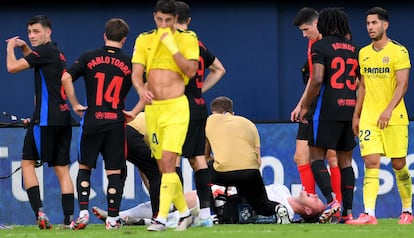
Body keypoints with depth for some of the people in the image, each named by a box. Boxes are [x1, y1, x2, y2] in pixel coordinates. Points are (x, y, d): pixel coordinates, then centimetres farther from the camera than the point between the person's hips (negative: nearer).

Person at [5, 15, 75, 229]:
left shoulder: (45, 51, -9)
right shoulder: (57, 53, 19)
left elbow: (12, 67, -12)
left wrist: (10, 48, 6)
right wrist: (24, 47, 29)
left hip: (46, 117, -8)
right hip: (63, 116, 8)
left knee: (27, 162, -1)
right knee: (62, 168, 6)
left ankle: (39, 212, -13)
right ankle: (69, 218, -1)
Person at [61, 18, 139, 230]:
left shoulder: (89, 58, 2)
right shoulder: (129, 64, 2)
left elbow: (66, 78, -5)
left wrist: (75, 105, 3)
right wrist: (134, 112, 14)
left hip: (92, 121, 0)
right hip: (116, 123, 0)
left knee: (84, 167, 12)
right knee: (114, 171, 5)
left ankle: (83, 213, 1)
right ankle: (113, 218, 3)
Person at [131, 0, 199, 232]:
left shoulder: (187, 38, 1)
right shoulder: (144, 40, 9)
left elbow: (191, 70, -9)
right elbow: (136, 72, 1)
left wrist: (173, 47, -17)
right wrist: (141, 89, -20)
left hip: (176, 107, -4)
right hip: (152, 107, 5)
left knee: (168, 161, -17)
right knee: (164, 166, 9)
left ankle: (161, 218, -21)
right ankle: (185, 213, 24)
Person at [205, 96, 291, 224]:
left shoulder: (210, 120, 20)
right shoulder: (249, 123, 25)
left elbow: (206, 156, 30)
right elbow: (258, 159, 18)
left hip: (222, 173, -2)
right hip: (250, 170, 2)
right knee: (262, 206, 23)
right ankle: (278, 209, -10)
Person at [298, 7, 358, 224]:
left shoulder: (321, 46, -5)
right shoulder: (354, 48, 13)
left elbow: (317, 80, -15)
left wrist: (305, 106, -5)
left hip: (328, 109, -6)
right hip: (351, 109, 6)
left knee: (316, 156, -1)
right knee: (345, 160, 8)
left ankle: (331, 199, -20)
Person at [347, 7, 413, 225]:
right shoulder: (364, 53, 12)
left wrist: (389, 110, -25)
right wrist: (356, 115, 15)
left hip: (394, 118, -4)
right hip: (368, 117, 4)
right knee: (370, 162, -9)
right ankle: (369, 213, -16)